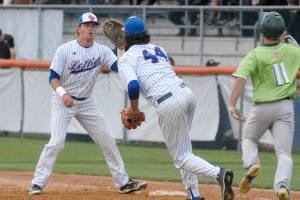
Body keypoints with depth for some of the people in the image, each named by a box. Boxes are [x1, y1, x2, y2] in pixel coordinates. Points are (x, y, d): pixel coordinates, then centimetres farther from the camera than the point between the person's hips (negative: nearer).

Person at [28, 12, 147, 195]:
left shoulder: (102, 51, -2)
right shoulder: (65, 50, -12)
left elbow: (120, 67, -13)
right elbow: (53, 77, -12)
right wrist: (63, 94, -30)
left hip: (86, 103, 4)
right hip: (63, 101, -4)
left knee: (107, 141, 5)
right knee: (57, 142, -18)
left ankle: (123, 182, 15)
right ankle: (37, 183, -9)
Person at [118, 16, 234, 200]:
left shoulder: (126, 59, 4)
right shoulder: (158, 49, 24)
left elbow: (133, 86, -11)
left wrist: (134, 110, 6)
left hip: (168, 103, -7)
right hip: (187, 93, 7)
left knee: (181, 157, 1)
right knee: (183, 149, 23)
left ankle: (218, 174, -23)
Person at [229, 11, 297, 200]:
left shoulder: (255, 55, -10)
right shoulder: (291, 51, 0)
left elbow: (241, 78, -22)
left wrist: (232, 105, -23)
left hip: (262, 107, -1)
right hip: (286, 107, 1)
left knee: (249, 139, 26)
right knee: (284, 152, -1)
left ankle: (251, 164, -2)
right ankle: (282, 185, -25)